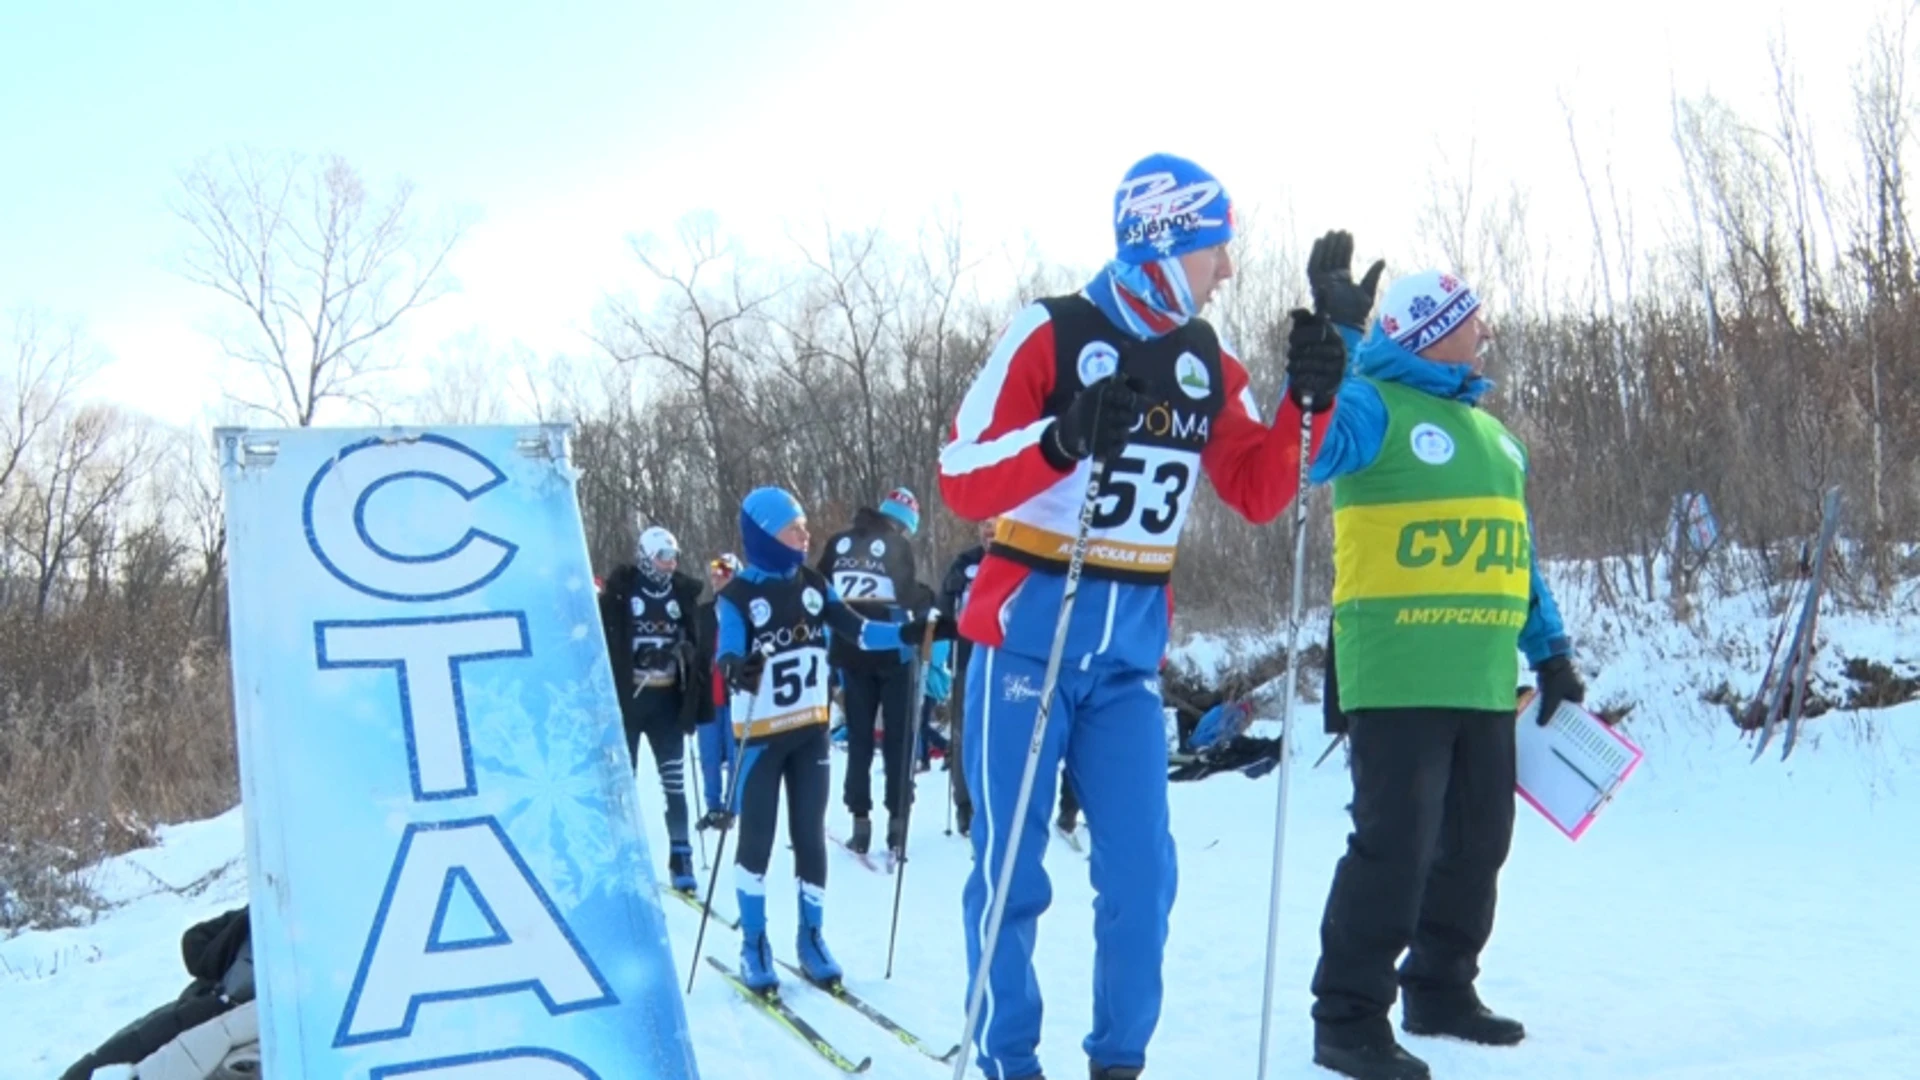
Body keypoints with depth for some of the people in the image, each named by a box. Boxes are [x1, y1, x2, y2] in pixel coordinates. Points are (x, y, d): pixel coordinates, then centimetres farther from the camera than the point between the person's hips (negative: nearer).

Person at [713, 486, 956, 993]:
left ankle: (812, 937, 22)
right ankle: (754, 944, 15)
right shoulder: (737, 595, -13)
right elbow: (728, 654, -24)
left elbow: (858, 632, 1)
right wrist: (736, 670, -47)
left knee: (810, 836, 9)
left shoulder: (814, 585, 2)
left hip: (811, 731, 4)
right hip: (760, 735, -4)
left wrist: (917, 631, -10)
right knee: (757, 838, 2)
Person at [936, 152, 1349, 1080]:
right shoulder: (1049, 335, -10)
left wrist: (1306, 399, -8)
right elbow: (960, 479, -15)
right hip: (1027, 633, -5)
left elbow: (1259, 494, 7)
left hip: (1131, 651, 5)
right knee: (1011, 865, 1)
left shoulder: (1206, 360, 7)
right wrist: (1060, 440, -32)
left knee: (1141, 870, 2)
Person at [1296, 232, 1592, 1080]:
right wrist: (1332, 338, -31)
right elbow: (1309, 451, -27)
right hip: (1399, 678, -8)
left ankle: (1439, 990, 30)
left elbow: (1514, 549, 24)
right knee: (1394, 846, -10)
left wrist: (1551, 652, 21)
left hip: (1484, 684, 8)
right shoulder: (1374, 406, -5)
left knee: (1476, 843, 14)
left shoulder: (1489, 430, 19)